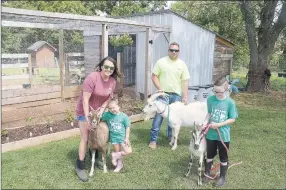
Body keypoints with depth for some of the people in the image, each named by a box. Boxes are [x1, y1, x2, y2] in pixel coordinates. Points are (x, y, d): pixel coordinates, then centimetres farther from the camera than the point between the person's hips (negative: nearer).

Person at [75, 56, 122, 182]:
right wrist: (87, 118, -28)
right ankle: (80, 167, 8)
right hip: (85, 112, -6)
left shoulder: (113, 81, -8)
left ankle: (95, 158, 39)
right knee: (85, 138, -4)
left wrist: (102, 108, -15)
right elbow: (85, 99, -27)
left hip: (98, 111, 6)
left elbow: (109, 97, 3)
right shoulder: (92, 77, -28)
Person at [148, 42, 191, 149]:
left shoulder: (182, 64, 5)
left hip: (176, 95, 3)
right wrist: (159, 88, -14)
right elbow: (154, 76, -1)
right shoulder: (161, 62, -1)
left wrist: (185, 96, -3)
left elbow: (185, 81, 3)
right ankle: (153, 140, 5)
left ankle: (171, 137, 29)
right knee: (158, 117, -2)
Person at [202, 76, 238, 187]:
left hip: (223, 135, -2)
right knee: (210, 155, 20)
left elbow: (232, 119, -10)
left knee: (223, 157, 15)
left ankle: (222, 177, 33)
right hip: (210, 134, 2)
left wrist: (219, 125, -20)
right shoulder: (210, 99, -7)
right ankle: (207, 173, 38)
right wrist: (205, 122, -12)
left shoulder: (230, 102, -15)